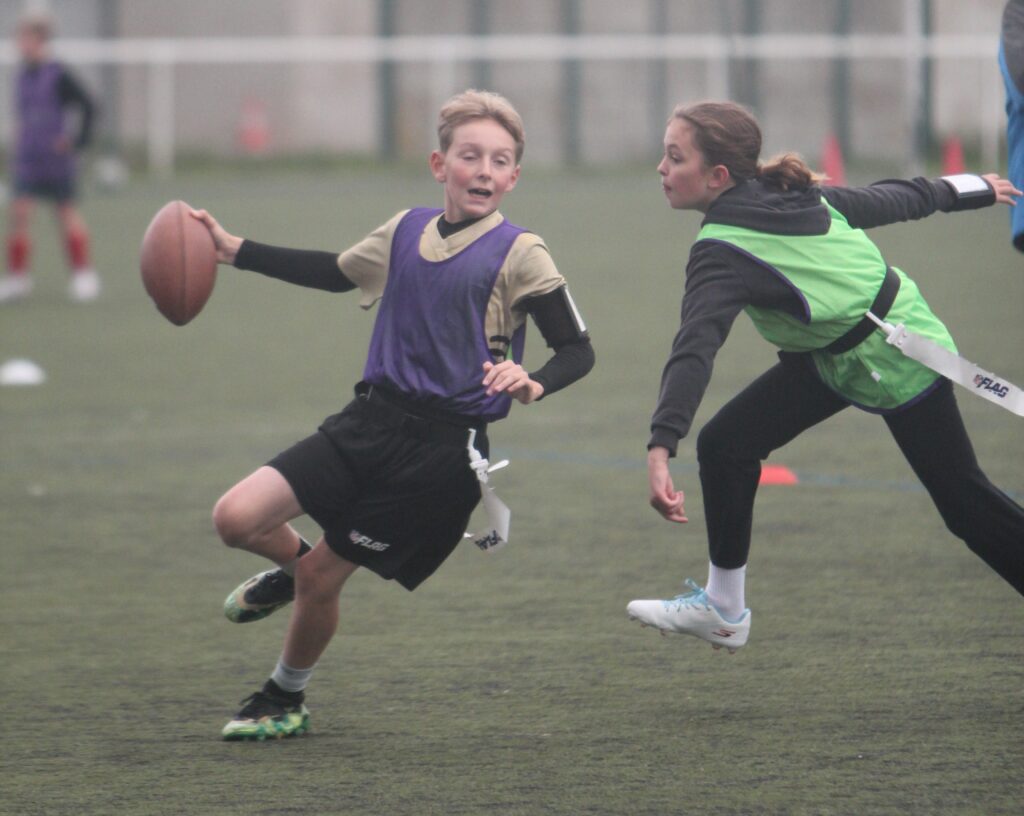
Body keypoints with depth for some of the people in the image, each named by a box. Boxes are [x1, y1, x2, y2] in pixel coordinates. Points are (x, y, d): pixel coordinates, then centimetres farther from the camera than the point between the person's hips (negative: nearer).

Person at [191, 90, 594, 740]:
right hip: (372, 420, 5)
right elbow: (334, 272, 26)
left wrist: (535, 384, -32)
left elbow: (579, 350, -10)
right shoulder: (406, 232, 8)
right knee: (236, 518, -9)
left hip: (444, 448, -5)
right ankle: (290, 566, 27)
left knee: (320, 578, 0)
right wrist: (233, 250, 22)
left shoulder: (518, 256, -9)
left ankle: (287, 699, 28)